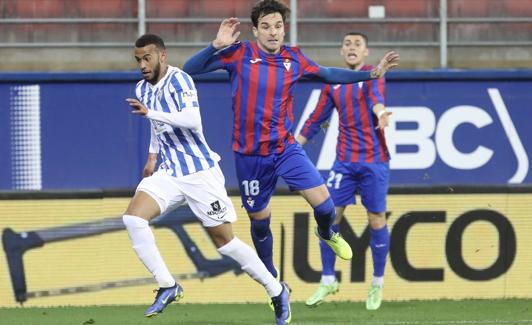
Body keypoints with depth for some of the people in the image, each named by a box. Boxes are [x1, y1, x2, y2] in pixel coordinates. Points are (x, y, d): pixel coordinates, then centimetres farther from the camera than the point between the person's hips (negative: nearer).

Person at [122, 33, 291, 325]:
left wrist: (149, 112, -34)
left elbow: (193, 120, -30)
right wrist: (152, 157, 22)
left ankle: (276, 291, 17)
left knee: (225, 241, 0)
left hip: (199, 173, -7)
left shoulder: (178, 80, -14)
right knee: (133, 218, -16)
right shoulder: (143, 89, 10)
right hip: (168, 174, 7)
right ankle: (167, 287, -10)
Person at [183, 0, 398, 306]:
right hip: (250, 155, -1)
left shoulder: (294, 59, -2)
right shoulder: (240, 54, -11)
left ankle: (327, 234, 26)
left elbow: (328, 74, 15)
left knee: (323, 204, -12)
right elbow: (190, 69, -12)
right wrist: (216, 46, -27)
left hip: (286, 148, 1)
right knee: (259, 221, 10)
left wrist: (371, 73, 9)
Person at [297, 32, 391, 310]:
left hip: (374, 161, -4)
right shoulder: (333, 84, 10)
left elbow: (376, 97, -27)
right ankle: (327, 281, 11)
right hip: (344, 161, 4)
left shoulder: (372, 75, -4)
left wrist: (380, 113, -49)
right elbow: (316, 119, 18)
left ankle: (377, 284, 13)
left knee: (376, 219, 0)